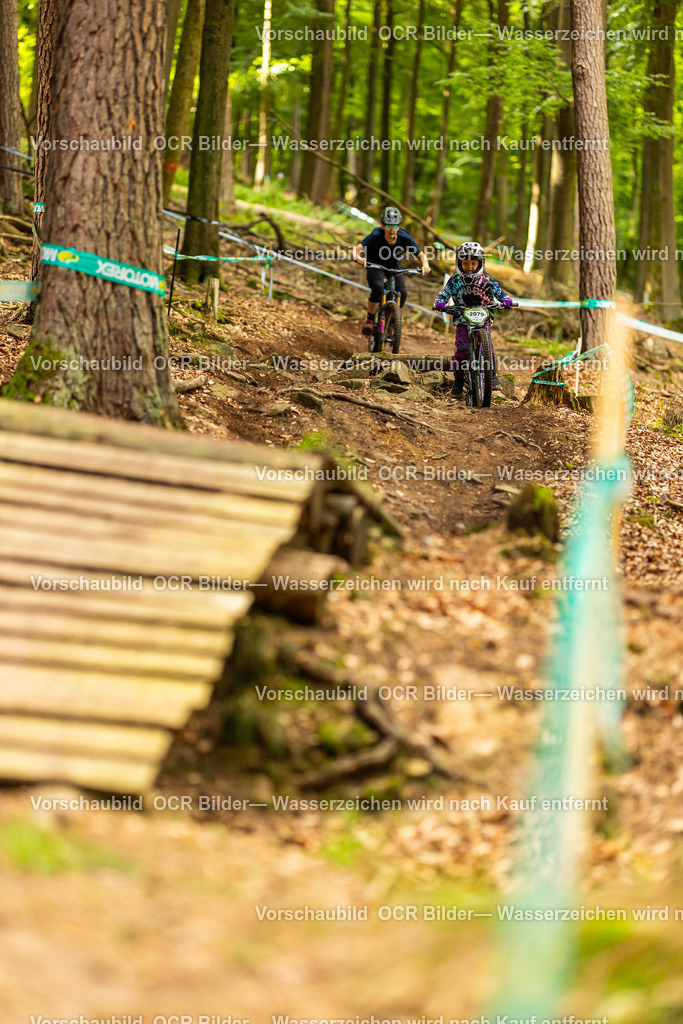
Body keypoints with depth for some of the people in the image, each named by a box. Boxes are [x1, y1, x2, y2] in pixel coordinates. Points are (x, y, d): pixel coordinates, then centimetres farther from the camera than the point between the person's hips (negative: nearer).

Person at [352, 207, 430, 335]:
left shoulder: (404, 237, -24)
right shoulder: (376, 236, -30)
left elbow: (421, 255, -17)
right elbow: (356, 249, -39)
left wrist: (425, 265, -39)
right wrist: (357, 258, -62)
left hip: (394, 267, 2)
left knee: (402, 293, -22)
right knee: (378, 286, -34)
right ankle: (370, 320, -18)